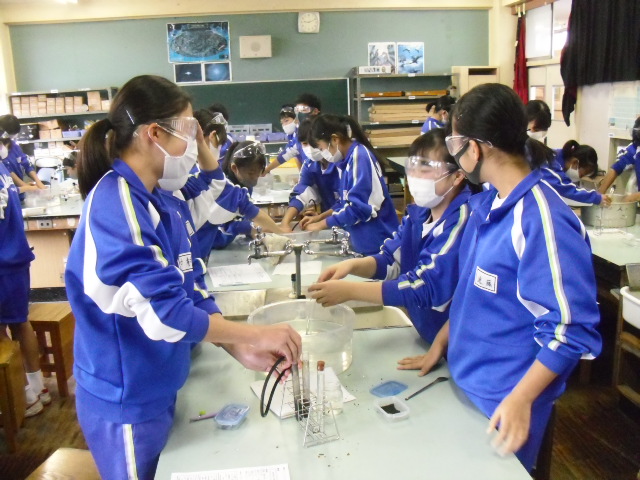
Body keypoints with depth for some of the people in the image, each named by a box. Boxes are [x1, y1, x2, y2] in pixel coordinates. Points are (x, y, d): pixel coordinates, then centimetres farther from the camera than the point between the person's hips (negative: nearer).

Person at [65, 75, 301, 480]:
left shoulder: (168, 201, 1)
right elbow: (163, 311, -30)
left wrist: (240, 348, -10)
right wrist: (256, 334, -22)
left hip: (159, 389, 8)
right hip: (126, 402, -8)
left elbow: (192, 290, 3)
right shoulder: (115, 205, -25)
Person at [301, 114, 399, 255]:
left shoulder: (359, 157, -18)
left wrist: (321, 224, -10)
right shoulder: (349, 159, 9)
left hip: (377, 243, -8)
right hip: (365, 242, 9)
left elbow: (357, 208, -21)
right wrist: (319, 216, 12)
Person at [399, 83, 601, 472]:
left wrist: (520, 399, -26)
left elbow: (571, 329, -23)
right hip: (465, 383, 8)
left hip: (506, 402, -8)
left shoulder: (541, 219, -25)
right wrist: (440, 345, 11)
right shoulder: (485, 204, 2)